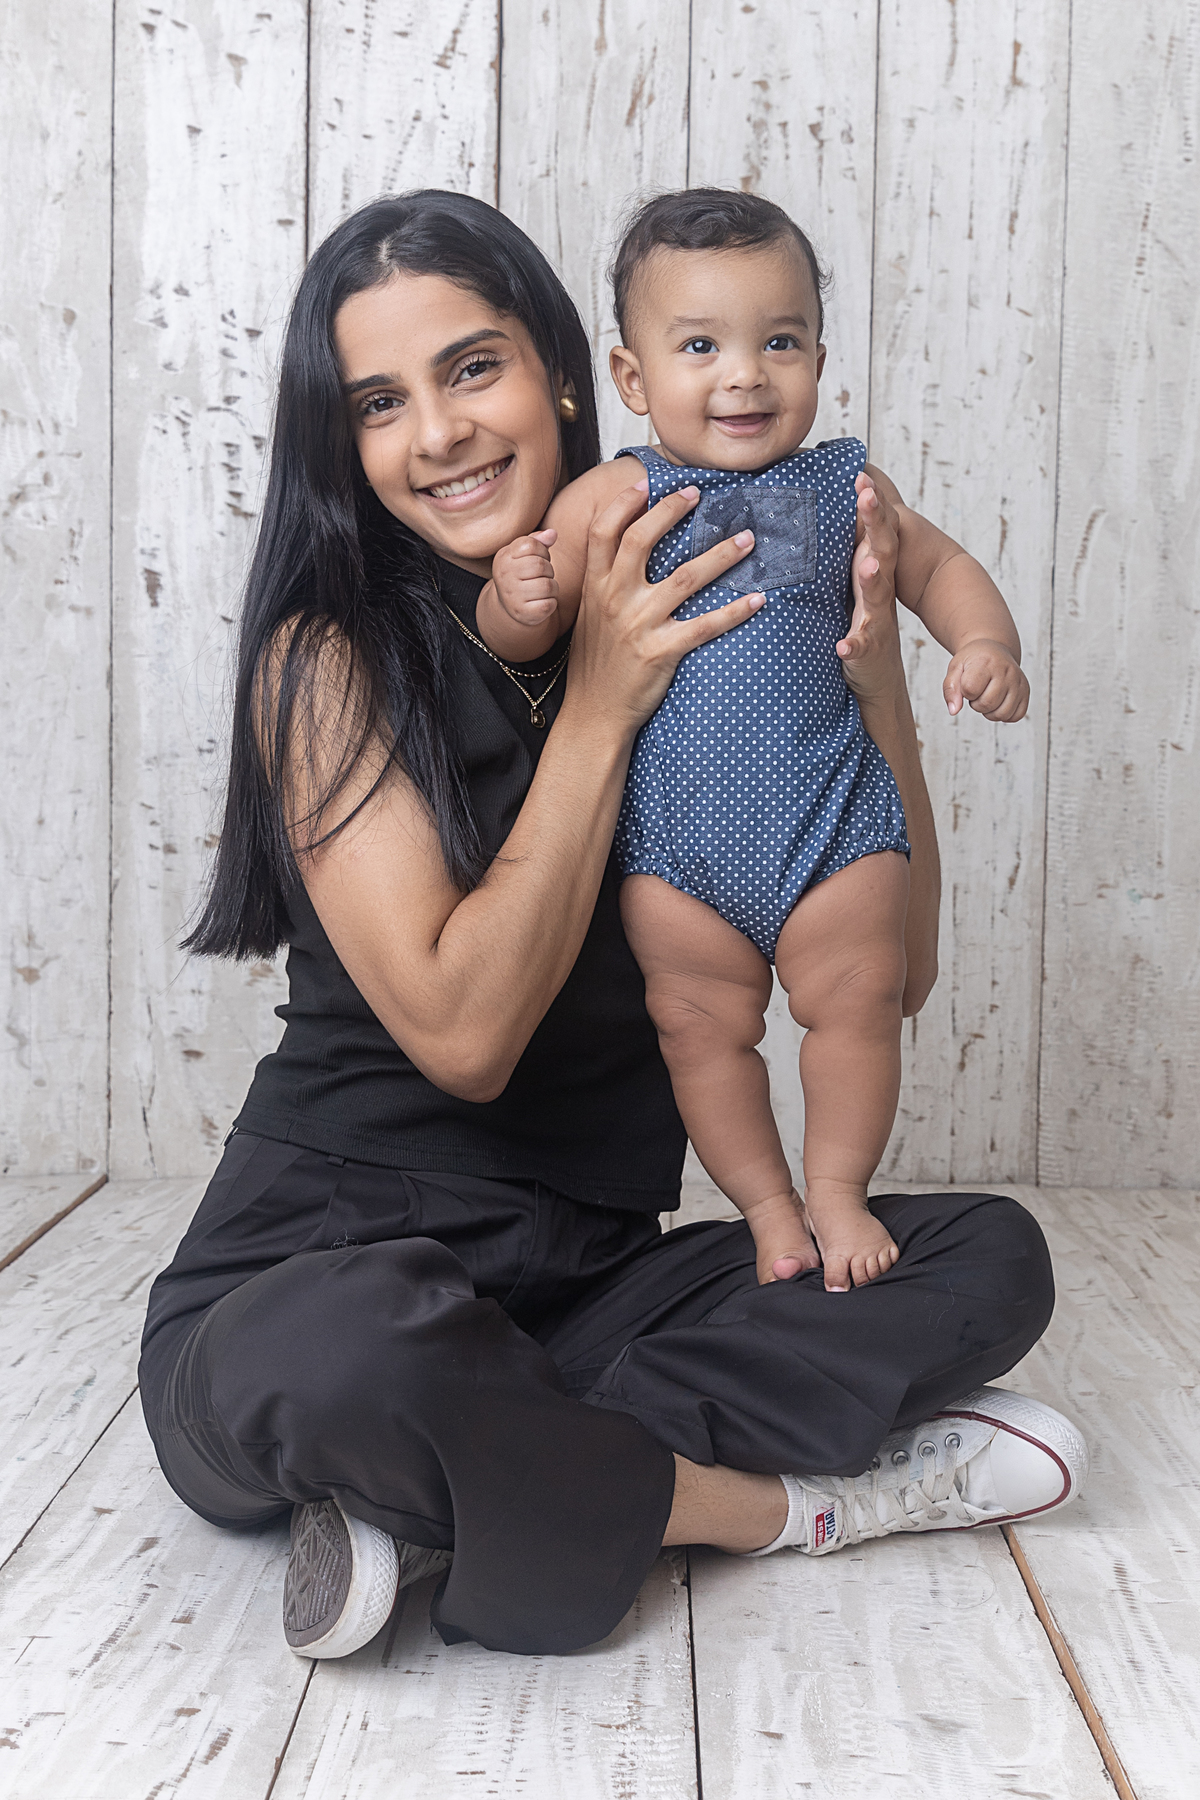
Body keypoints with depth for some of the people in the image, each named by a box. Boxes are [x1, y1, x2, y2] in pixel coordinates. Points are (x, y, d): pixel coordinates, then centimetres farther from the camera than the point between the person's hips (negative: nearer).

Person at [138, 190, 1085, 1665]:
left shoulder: (684, 626, 3)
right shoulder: (331, 658, -10)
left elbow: (888, 968, 2)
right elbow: (462, 1032, -19)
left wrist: (869, 664, -10)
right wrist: (599, 706, -18)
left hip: (582, 1287, 5)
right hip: (315, 1274, -5)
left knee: (990, 1256, -11)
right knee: (350, 1351, -39)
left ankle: (443, 1506, -18)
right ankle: (795, 1499, -12)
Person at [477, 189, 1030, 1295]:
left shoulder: (843, 486, 3)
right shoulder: (611, 500, -4)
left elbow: (938, 567, 17)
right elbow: (519, 636, -4)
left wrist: (986, 642, -2)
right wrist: (518, 598, -27)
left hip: (833, 810, 1)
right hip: (675, 835, -1)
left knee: (854, 1002, 4)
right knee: (707, 1026, 6)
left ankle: (840, 1191, 25)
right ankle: (768, 1206, 25)